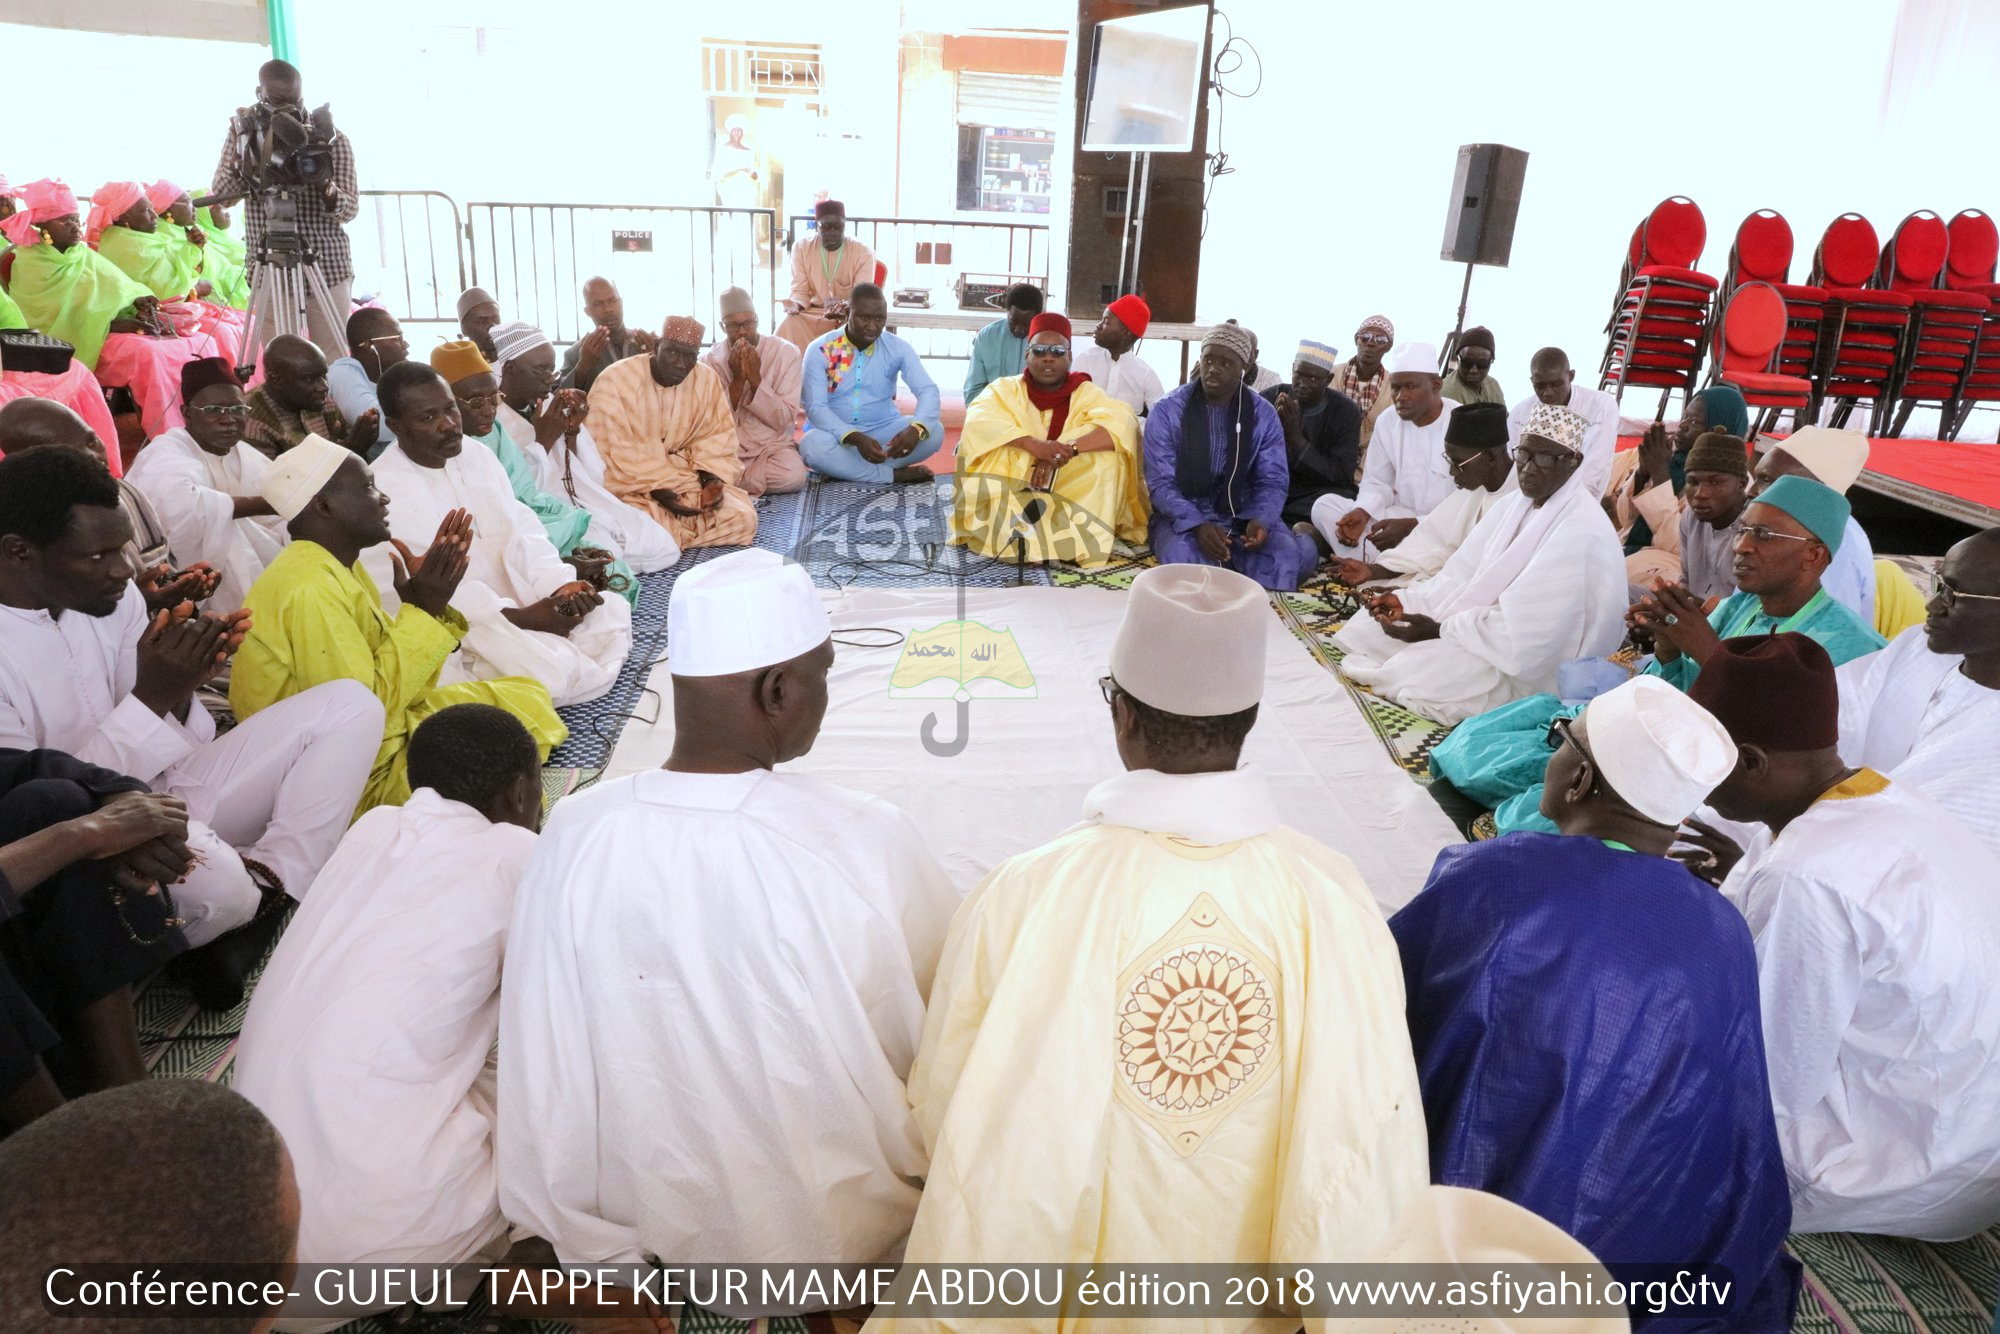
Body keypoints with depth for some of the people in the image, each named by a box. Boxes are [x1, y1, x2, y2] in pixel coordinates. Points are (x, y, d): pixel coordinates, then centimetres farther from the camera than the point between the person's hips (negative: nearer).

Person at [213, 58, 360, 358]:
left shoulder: (331, 139, -3)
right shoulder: (244, 130, 4)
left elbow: (351, 209, -4)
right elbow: (221, 194, 2)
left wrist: (327, 188, -25)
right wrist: (241, 168, -19)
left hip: (327, 268, -2)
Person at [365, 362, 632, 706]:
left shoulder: (479, 456, 7)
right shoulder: (382, 491, -17)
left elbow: (522, 532, 2)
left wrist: (560, 584, -17)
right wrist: (520, 617, -26)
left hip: (514, 596, 8)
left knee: (613, 611, -4)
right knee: (550, 669, -27)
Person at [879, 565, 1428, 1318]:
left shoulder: (1018, 900, -27)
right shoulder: (1337, 900, -23)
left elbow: (944, 1113, -14)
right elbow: (1371, 1140, -13)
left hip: (1062, 1260, -1)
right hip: (1256, 1281, 2)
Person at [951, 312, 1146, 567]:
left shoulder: (1086, 392, 4)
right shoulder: (1007, 388, 4)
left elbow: (1124, 423, -15)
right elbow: (978, 421, -17)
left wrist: (1068, 449, -29)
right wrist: (1033, 444, -31)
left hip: (1073, 494, 0)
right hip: (1011, 492, 0)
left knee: (1111, 454, -21)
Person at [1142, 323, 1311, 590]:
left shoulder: (1264, 414, 2)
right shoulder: (1167, 411, -6)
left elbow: (1272, 482, 2)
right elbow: (1161, 484, -10)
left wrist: (1261, 520, -23)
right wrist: (1197, 525, -28)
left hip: (1243, 516, 2)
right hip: (1183, 516, -2)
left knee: (1290, 554, -29)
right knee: (1183, 558, -39)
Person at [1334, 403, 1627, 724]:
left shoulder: (1580, 531, -23)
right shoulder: (1514, 504, 5)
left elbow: (1527, 626, -27)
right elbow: (1464, 573, 2)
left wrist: (1441, 630, -24)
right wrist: (1406, 600, -14)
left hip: (1535, 664, -9)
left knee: (1414, 671, -27)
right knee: (1364, 633, -2)